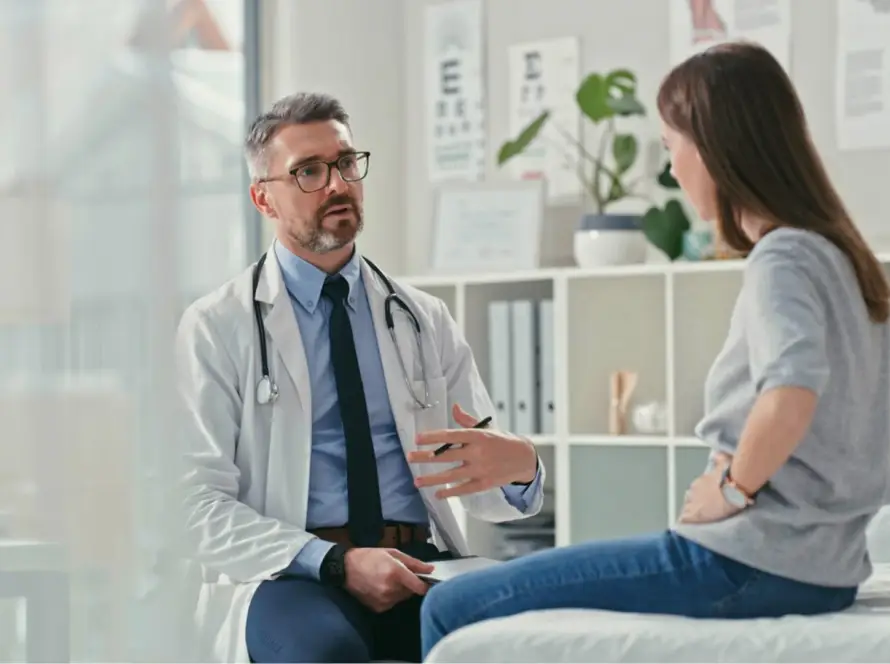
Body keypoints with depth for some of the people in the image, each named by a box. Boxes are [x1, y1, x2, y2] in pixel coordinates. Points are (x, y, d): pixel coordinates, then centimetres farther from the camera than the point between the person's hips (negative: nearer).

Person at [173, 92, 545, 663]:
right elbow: (206, 513, -5)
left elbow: (479, 487, 13)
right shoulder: (216, 328, 4)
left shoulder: (425, 320, 15)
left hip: (422, 571, 3)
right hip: (288, 578, -3)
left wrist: (519, 465, -12)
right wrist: (338, 564, -19)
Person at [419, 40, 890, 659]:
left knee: (453, 609, -6)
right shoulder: (840, 255, 13)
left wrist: (734, 487, -18)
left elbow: (793, 391, -34)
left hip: (750, 562, -10)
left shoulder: (782, 259, -14)